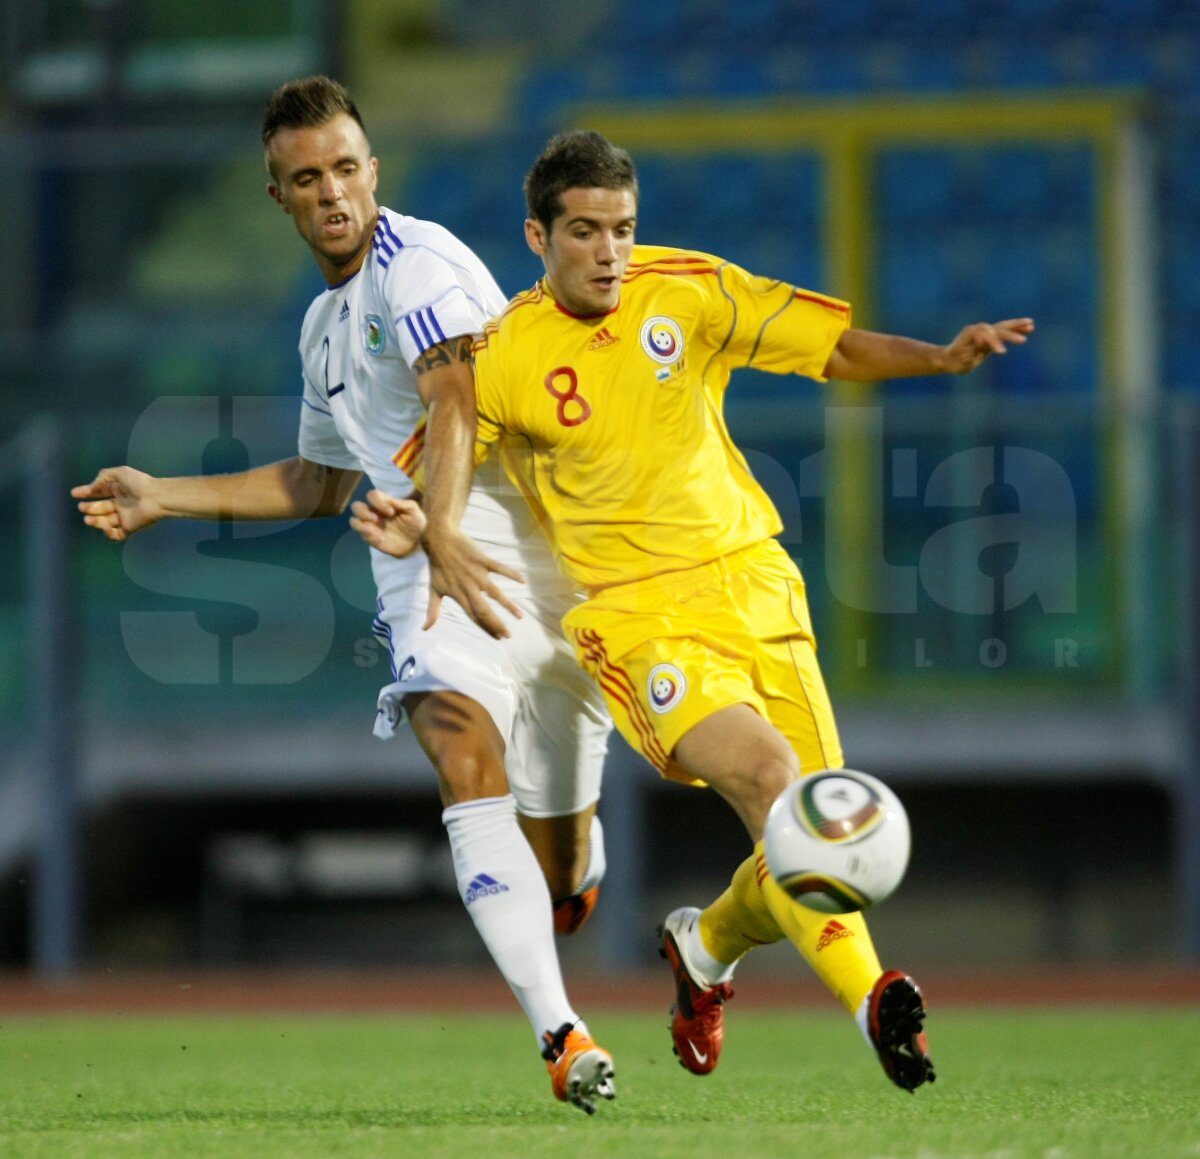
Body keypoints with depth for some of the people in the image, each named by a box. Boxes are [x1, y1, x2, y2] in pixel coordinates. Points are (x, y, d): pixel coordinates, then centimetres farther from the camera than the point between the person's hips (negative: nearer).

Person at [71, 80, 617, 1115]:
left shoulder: (419, 264, -6)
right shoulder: (326, 326, 21)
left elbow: (460, 406, -23)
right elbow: (320, 483, 35)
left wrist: (431, 521, -41)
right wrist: (162, 498, 34)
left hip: (538, 554, -6)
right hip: (433, 573, 6)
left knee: (559, 862, 0)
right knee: (469, 763, -23)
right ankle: (561, 1034, -34)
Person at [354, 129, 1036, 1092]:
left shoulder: (689, 291, 2)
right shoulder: (503, 360, -3)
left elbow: (835, 350, 6)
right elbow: (442, 471, 10)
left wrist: (941, 359, -10)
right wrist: (421, 531, -13)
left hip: (754, 586, 4)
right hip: (637, 616, -4)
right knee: (764, 767, -30)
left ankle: (707, 945, 33)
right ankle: (872, 999, -35)